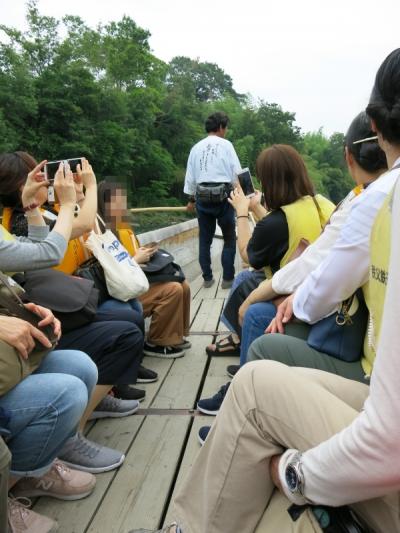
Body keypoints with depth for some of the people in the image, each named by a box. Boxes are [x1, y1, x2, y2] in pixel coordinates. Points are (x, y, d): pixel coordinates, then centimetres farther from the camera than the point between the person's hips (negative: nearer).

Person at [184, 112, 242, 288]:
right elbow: (236, 172, -2)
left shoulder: (196, 147, 11)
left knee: (205, 239, 11)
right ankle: (227, 278, 8)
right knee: (230, 238, 7)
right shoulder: (225, 144, -1)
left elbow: (190, 175, 15)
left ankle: (207, 278, 17)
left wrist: (191, 199, 26)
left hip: (202, 196, 4)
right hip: (223, 196, -4)